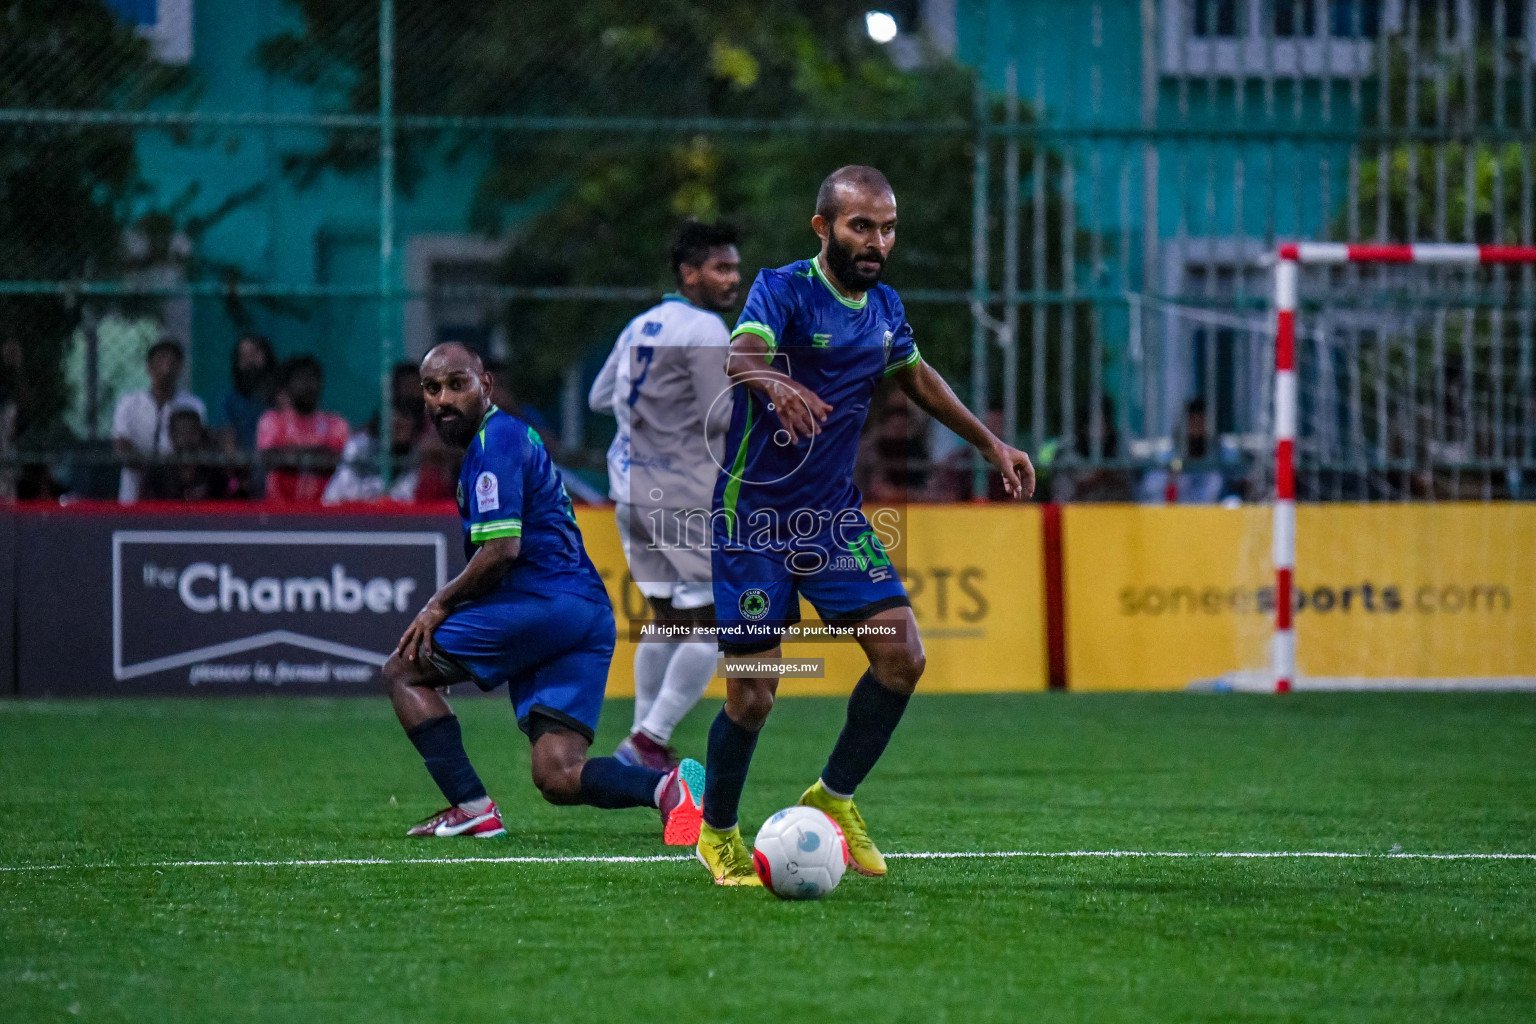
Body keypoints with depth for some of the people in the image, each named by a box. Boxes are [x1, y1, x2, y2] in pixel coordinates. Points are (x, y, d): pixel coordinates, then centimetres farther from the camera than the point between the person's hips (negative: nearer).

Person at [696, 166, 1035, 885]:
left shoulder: (884, 307, 7)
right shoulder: (783, 289, -15)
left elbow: (916, 377, 27)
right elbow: (740, 355, -36)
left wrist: (990, 443, 30)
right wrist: (774, 381, -58)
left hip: (833, 514, 6)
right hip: (754, 514, -6)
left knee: (901, 653, -7)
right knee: (752, 692, -5)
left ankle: (834, 797, 12)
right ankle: (717, 833, 18)